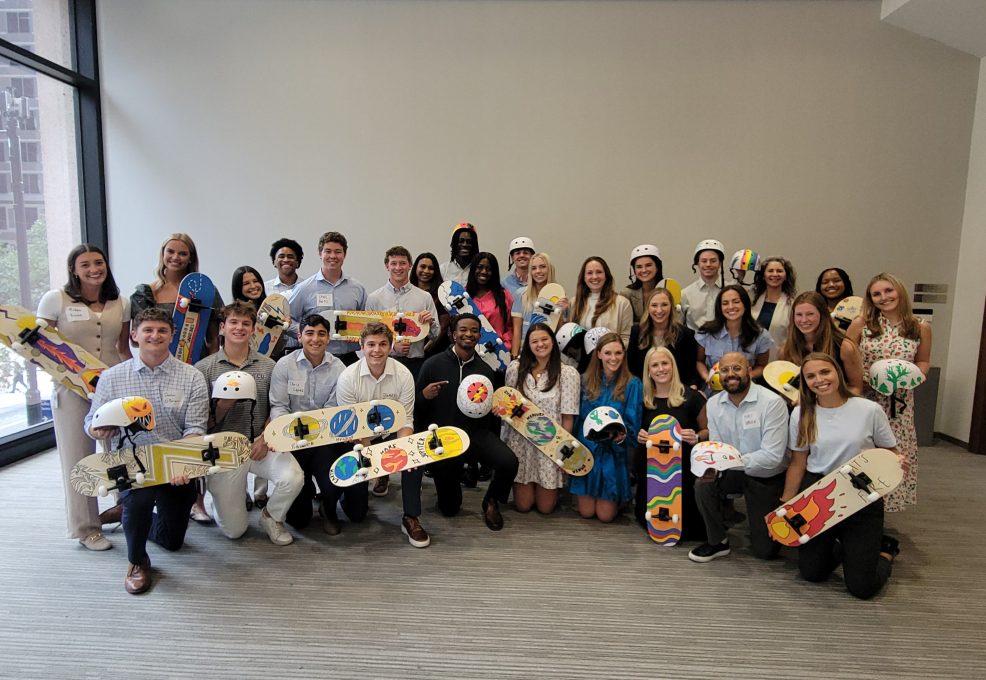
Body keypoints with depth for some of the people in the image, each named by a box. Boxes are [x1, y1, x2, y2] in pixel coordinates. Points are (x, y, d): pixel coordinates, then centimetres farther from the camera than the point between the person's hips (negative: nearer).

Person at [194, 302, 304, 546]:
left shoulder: (268, 365, 4)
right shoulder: (204, 368, -2)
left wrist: (266, 438, -9)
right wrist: (223, 405, -20)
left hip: (260, 443, 2)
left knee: (294, 478, -27)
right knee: (233, 530, 0)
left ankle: (271, 516, 7)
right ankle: (220, 495, 36)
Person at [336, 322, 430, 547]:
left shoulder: (403, 375, -13)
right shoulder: (348, 377, -16)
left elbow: (406, 420, -10)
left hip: (392, 434, 1)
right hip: (360, 439, -1)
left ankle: (411, 518, -12)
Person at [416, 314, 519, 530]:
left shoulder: (485, 369, 10)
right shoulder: (433, 364, 0)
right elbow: (415, 406, 4)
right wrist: (424, 396, -17)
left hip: (476, 432, 2)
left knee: (509, 462, -24)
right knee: (449, 509, -8)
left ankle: (491, 501, 10)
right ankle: (452, 500, 33)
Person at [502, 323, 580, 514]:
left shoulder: (568, 373, -8)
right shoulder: (515, 368, -1)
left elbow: (568, 417, -7)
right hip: (520, 442, 2)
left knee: (545, 507, 8)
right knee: (522, 506, 8)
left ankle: (554, 489, 40)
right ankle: (521, 486, 40)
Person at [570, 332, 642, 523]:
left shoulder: (632, 384, -6)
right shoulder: (586, 380, 2)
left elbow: (632, 423, -8)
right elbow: (579, 416, 5)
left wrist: (622, 435, -29)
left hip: (614, 453, -2)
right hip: (586, 448, 2)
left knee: (605, 515, 2)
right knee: (586, 512, 4)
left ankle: (617, 499, 35)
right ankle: (580, 496, 38)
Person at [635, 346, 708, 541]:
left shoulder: (691, 397, -7)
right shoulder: (644, 399, 4)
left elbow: (707, 430, 5)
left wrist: (696, 437, -17)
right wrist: (639, 436, -4)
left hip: (683, 467, -3)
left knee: (680, 525, -7)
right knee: (650, 521, -1)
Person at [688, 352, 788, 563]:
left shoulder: (772, 402, -23)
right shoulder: (713, 404, -7)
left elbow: (772, 456, -28)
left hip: (769, 479, -3)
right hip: (736, 473, 3)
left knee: (766, 550, 0)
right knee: (703, 484, -27)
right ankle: (717, 541, -3)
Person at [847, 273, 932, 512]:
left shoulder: (921, 328, 3)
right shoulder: (861, 324, -2)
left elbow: (923, 361, 16)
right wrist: (863, 376, -13)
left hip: (899, 402, 2)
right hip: (863, 399, -1)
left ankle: (888, 500, 22)